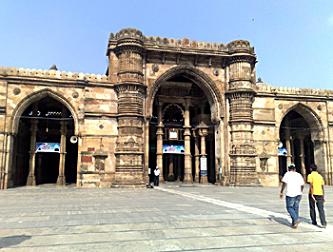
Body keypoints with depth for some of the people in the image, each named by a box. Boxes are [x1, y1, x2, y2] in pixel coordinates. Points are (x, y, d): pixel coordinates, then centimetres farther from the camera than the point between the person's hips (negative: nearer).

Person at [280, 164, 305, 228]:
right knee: (295, 208, 10)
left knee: (289, 208, 6)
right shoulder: (299, 175, 13)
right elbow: (302, 185, 9)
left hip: (290, 194, -5)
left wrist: (281, 192, -6)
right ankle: (294, 224, 12)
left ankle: (296, 219, -13)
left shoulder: (287, 174, 1)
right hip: (298, 194, 5)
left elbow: (284, 183, -11)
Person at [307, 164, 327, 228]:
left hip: (313, 194, -3)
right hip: (320, 194, 4)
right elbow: (322, 187, 13)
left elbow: (311, 185, -15)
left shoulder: (310, 175, -3)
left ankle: (314, 221, 20)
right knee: (321, 209, -1)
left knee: (312, 209, 13)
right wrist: (323, 197, 18)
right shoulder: (320, 176, 13)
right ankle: (323, 223, -14)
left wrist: (312, 194, -17)